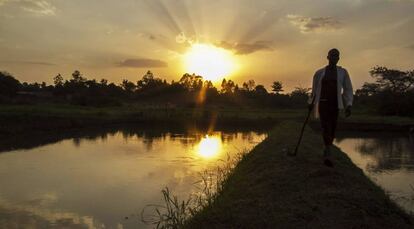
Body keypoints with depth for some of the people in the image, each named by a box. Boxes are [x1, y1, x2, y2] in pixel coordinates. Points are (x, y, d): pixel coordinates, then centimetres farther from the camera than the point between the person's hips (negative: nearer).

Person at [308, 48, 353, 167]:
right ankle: (328, 156, -27)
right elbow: (314, 89, 16)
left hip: (335, 104, 2)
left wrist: (349, 105, -8)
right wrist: (311, 103, 19)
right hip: (323, 103, -2)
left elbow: (348, 89, 2)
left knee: (332, 130, 6)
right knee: (326, 127, -18)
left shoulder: (343, 72, 5)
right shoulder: (319, 73, 5)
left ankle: (326, 154, 25)